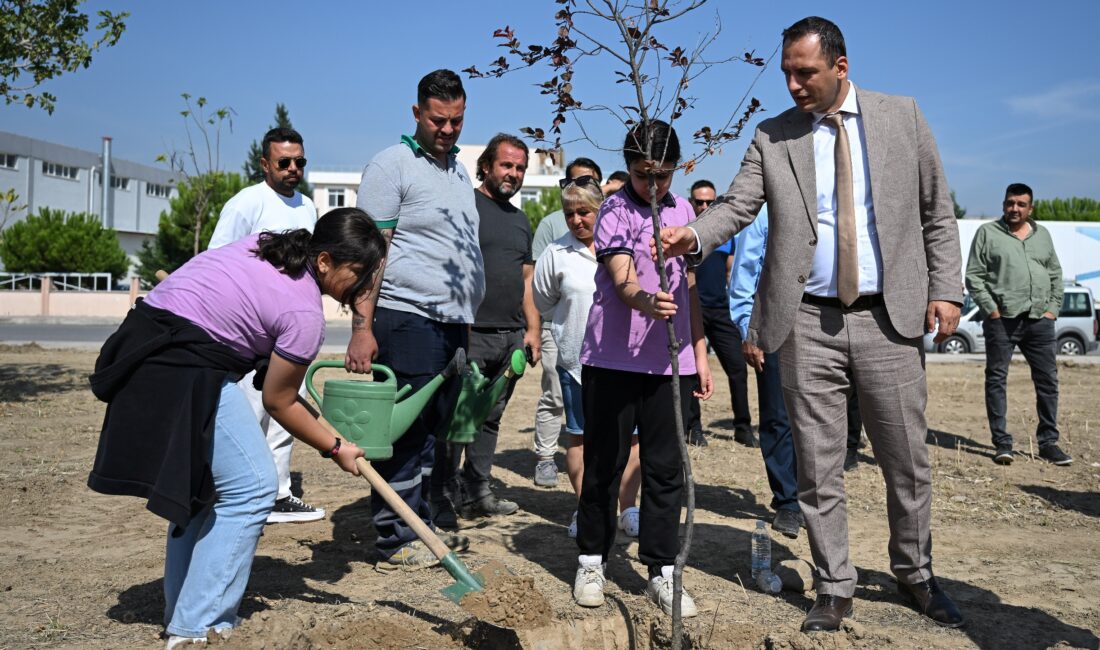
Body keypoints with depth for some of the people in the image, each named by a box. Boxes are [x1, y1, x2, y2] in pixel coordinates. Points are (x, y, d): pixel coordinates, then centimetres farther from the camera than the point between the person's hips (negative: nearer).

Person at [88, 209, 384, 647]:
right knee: (250, 491, -4)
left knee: (202, 485, 18)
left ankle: (183, 613, 26)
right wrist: (335, 449, 8)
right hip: (185, 374, -10)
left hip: (144, 353, 10)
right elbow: (278, 402, -3)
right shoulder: (305, 314, -12)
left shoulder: (269, 245, 11)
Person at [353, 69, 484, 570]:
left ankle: (422, 525, 22)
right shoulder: (392, 165, -4)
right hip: (407, 318, -8)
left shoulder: (459, 171, 20)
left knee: (435, 431, 12)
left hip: (452, 322, 8)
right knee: (404, 431, -3)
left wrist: (467, 320, 19)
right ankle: (396, 542, 5)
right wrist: (362, 327, -18)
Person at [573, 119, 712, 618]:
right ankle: (591, 561, 21)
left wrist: (700, 352, 15)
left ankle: (662, 572, 15)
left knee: (666, 468, 6)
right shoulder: (616, 211, -5)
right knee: (603, 464, 6)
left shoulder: (682, 211, 11)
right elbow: (621, 281, -20)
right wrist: (646, 302, -43)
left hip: (670, 361, 4)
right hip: (613, 358, -4)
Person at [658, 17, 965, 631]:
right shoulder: (773, 137, 5)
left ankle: (916, 574, 32)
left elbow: (937, 212, 8)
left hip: (889, 318, 0)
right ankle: (834, 589, 21)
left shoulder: (902, 116, 6)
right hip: (808, 324, 0)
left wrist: (946, 288, -1)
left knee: (908, 461, 10)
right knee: (819, 469, 5)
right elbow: (738, 205, -4)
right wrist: (695, 235, -24)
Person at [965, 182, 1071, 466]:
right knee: (996, 380, -2)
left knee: (1048, 380, 5)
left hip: (1040, 320, 4)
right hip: (1001, 320, -4)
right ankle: (1002, 443, 5)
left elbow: (1056, 275, 19)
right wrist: (991, 310, -9)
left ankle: (1048, 442, 15)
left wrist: (1053, 308, 6)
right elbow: (973, 277, -2)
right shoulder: (988, 233, 3)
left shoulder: (1042, 234, 16)